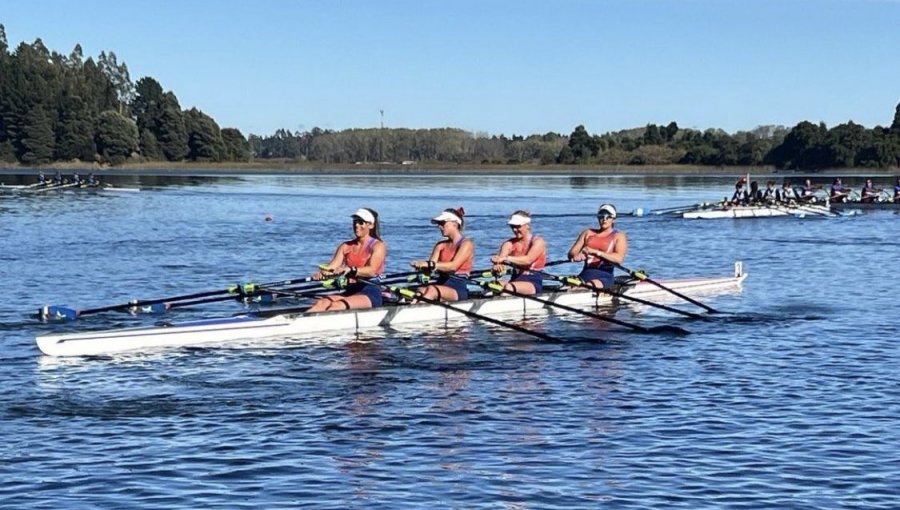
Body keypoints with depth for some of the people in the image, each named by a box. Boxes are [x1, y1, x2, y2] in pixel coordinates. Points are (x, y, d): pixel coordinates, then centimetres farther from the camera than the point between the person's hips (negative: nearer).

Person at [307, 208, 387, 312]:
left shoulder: (378, 245, 1)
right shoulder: (346, 246, 18)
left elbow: (371, 270, -18)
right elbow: (332, 266, 3)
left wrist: (350, 270, -36)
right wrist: (322, 273, -22)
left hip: (371, 293, -5)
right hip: (350, 291, 5)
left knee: (337, 306, -33)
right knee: (322, 303, -26)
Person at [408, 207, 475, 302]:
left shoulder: (466, 244, -2)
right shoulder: (441, 245, 17)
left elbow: (453, 266, -18)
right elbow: (430, 268, 4)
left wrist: (429, 264, -28)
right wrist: (421, 265, -20)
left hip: (458, 290, -5)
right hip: (441, 284, 5)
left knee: (432, 290, -35)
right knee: (421, 290, -31)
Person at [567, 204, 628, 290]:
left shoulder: (619, 236, 8)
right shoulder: (588, 233, 21)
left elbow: (619, 258, -12)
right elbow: (571, 253, 14)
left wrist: (596, 252, -22)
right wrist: (576, 256, -13)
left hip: (605, 276, -4)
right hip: (585, 274, 4)